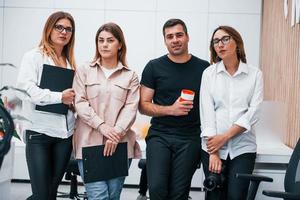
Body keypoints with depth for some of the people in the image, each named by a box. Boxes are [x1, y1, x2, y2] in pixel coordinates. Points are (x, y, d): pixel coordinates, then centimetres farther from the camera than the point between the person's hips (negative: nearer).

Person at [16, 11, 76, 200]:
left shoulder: (70, 62, 14)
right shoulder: (34, 56, -2)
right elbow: (26, 88, -15)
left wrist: (74, 98, 1)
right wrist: (59, 97, -17)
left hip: (65, 133, 5)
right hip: (39, 131, -5)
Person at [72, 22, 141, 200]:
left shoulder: (131, 76, 10)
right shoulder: (84, 71, 9)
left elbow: (131, 108, 0)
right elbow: (80, 103, -1)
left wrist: (116, 133, -14)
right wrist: (102, 126, -13)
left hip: (119, 145, 1)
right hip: (89, 143, -1)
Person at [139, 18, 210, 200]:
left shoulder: (204, 68, 5)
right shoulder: (154, 67, 4)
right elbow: (144, 106, 2)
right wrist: (171, 109, -13)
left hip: (190, 139, 0)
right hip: (159, 135, 0)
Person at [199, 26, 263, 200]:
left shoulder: (255, 74, 4)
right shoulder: (209, 73, 5)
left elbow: (253, 112, -4)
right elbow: (206, 112, -3)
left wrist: (225, 137, -12)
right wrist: (213, 151, -10)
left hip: (243, 148, 0)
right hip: (213, 146, 1)